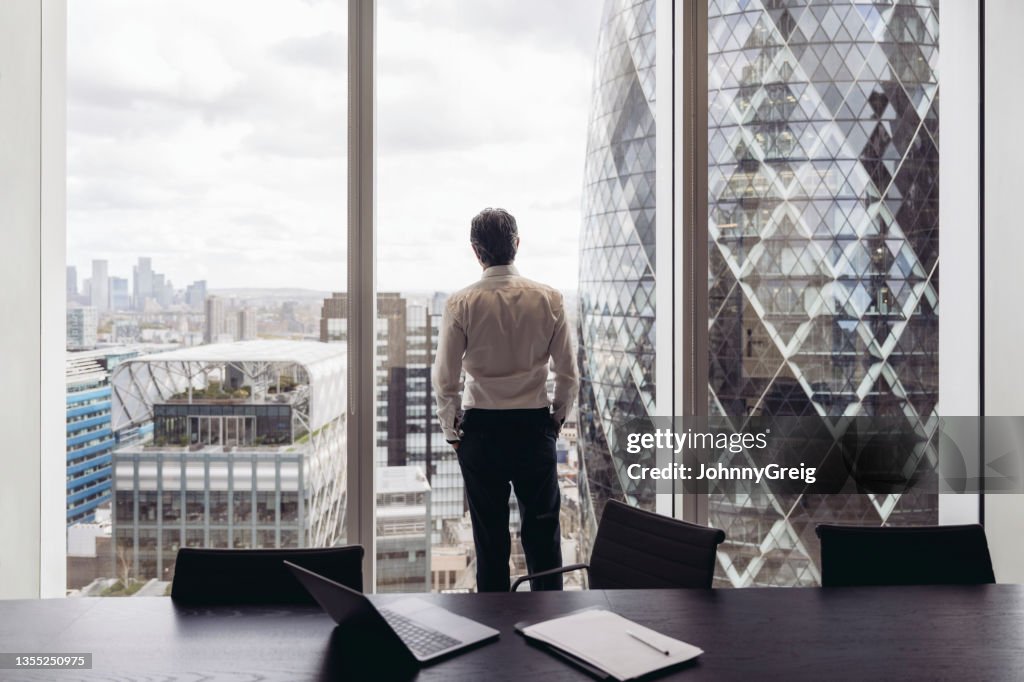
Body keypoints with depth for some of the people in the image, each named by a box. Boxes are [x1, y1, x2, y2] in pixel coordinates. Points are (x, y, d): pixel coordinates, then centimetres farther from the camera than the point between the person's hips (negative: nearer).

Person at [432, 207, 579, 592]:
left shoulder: (461, 303, -8)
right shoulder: (548, 299, -4)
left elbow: (444, 380, -6)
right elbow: (568, 374, -1)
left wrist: (451, 431, 8)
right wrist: (558, 416, 15)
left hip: (481, 430, -1)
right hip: (535, 426, 1)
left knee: (490, 535, 10)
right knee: (542, 529, 11)